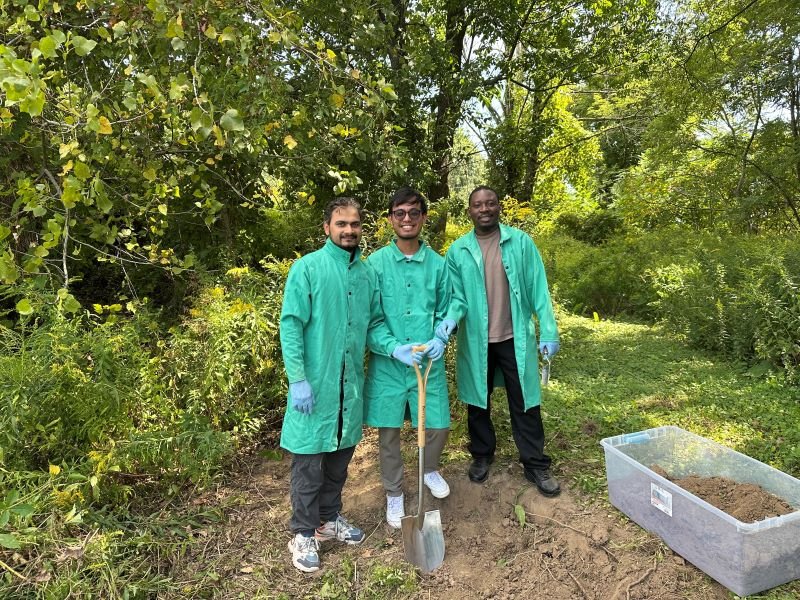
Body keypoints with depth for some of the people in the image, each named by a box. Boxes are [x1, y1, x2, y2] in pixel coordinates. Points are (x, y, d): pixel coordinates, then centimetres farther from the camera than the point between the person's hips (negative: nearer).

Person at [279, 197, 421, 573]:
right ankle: (304, 533, 25)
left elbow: (374, 325, 9)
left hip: (351, 383, 5)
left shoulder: (367, 274, 6)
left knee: (340, 456, 18)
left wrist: (395, 348, -10)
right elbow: (290, 326, -12)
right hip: (316, 383, -5)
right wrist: (298, 380, -16)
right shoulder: (307, 268, -9)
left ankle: (330, 518, 38)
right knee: (309, 459, 6)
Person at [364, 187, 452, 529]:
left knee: (438, 425, 10)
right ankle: (393, 494, 33)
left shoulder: (438, 264, 2)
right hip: (387, 363, -1)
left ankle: (430, 470, 43)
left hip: (429, 360, 2)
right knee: (389, 432, 9)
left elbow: (445, 311, 10)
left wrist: (440, 339, -9)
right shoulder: (376, 263, -4)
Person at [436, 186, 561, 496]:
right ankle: (481, 455, 35)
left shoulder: (521, 242, -4)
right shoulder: (458, 250, -1)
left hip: (515, 338, -1)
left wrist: (548, 331, -7)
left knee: (524, 402, 7)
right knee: (477, 401, 15)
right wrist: (450, 318, -22)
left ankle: (536, 465, 22)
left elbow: (538, 289, -4)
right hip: (475, 341, 2)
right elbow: (457, 296, -1)